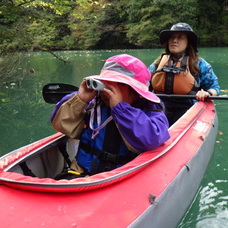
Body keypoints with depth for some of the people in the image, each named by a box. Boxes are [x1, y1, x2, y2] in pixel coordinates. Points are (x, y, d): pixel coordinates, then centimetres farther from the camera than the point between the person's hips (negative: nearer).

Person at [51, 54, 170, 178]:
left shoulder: (150, 111, 1)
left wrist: (119, 107, -17)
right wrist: (80, 99, -1)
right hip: (83, 175, 4)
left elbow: (151, 140, -20)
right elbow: (61, 124, 13)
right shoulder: (93, 104, 8)